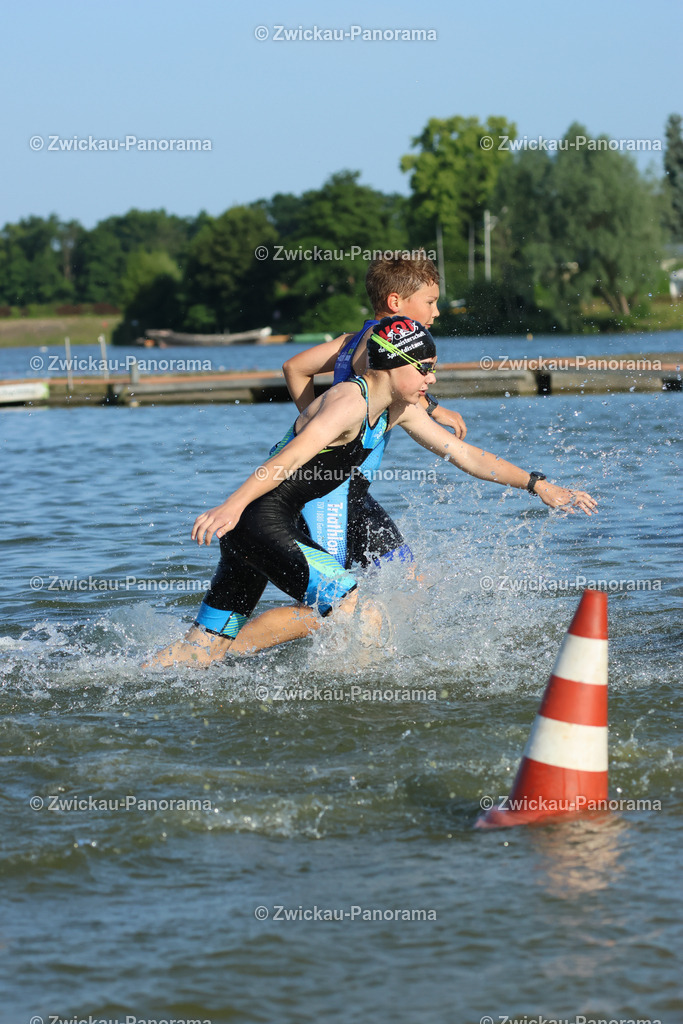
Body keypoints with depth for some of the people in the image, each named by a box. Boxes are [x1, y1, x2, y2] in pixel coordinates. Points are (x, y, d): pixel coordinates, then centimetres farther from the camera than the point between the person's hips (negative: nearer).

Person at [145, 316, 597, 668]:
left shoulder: (400, 411, 11)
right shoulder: (350, 402, -18)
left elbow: (465, 454, 18)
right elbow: (292, 456, -31)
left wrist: (538, 485, 14)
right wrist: (232, 506, -41)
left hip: (278, 525, 9)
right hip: (259, 517, -9)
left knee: (206, 647, 9)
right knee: (350, 604, -15)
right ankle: (236, 649, -9)